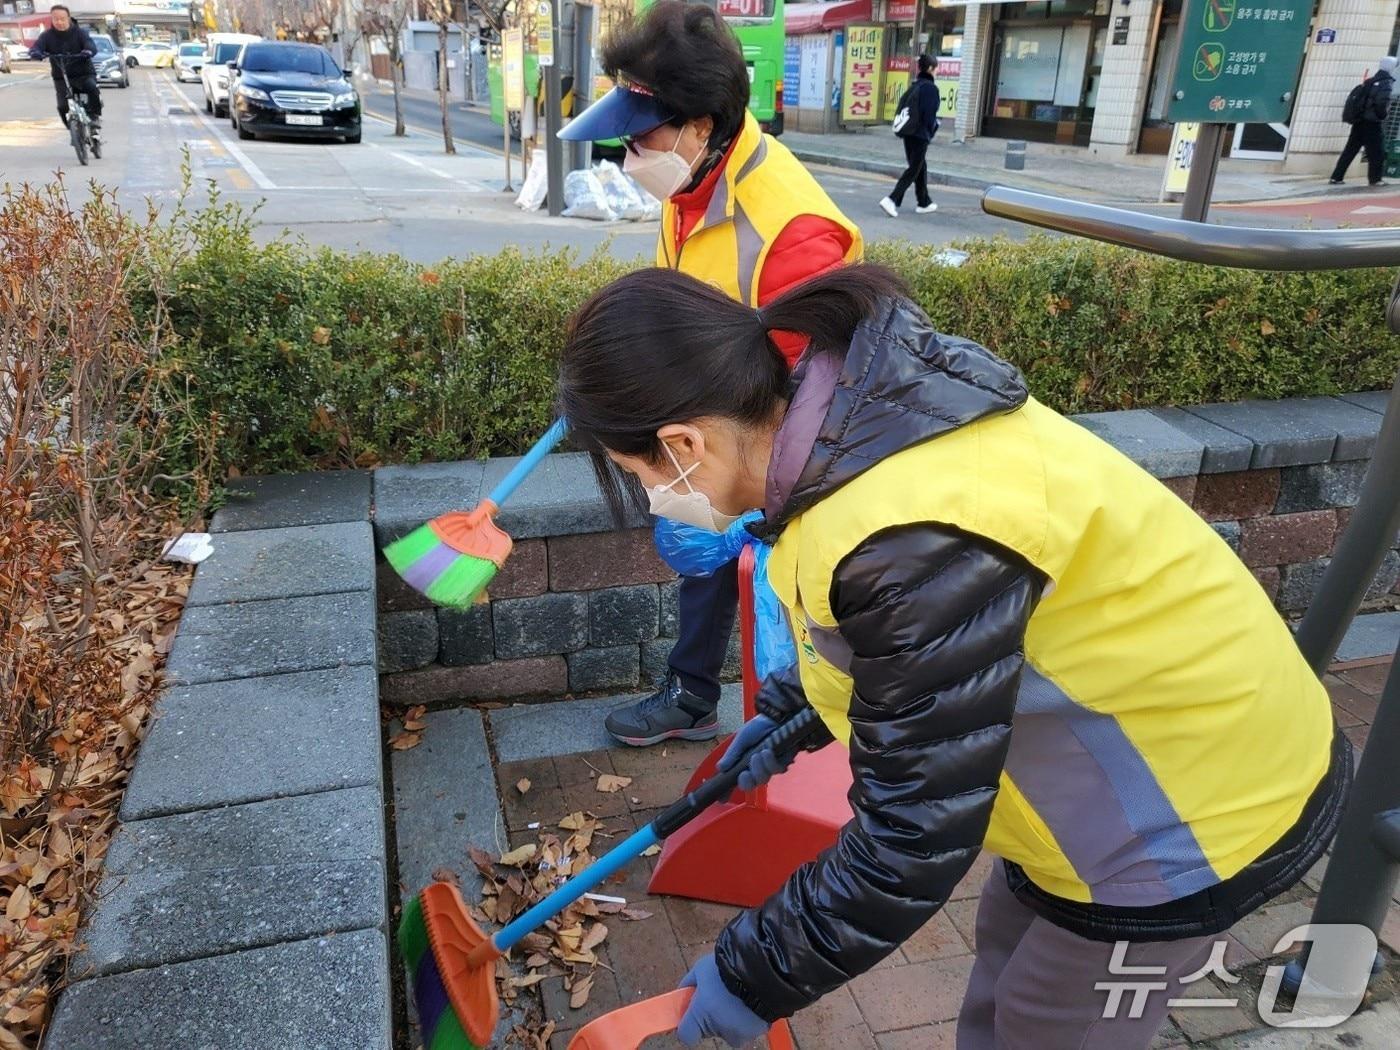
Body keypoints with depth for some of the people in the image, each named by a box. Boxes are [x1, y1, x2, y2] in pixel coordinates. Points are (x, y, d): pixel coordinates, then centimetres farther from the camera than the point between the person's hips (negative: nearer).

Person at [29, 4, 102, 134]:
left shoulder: (79, 32, -3)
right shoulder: (47, 35, 0)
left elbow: (92, 46, -18)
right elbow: (35, 47, -10)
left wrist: (87, 52, -43)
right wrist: (36, 53, -36)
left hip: (84, 73, -2)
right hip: (61, 77, 2)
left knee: (92, 88, -34)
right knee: (63, 106, -15)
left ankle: (96, 116, -13)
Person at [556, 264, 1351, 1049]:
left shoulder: (911, 542, -39)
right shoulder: (854, 409, -10)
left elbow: (912, 844, -28)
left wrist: (753, 974, -15)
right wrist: (788, 704, 19)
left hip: (1202, 797, -8)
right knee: (1008, 959, 26)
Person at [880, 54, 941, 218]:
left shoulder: (914, 86, 9)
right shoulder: (930, 88, -13)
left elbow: (903, 105, 10)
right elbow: (929, 113, -15)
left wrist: (903, 130, 11)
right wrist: (930, 132, -2)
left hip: (908, 133, 8)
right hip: (921, 135, -8)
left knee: (920, 167, 18)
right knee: (913, 170, -5)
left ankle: (924, 203, 27)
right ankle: (892, 200, -18)